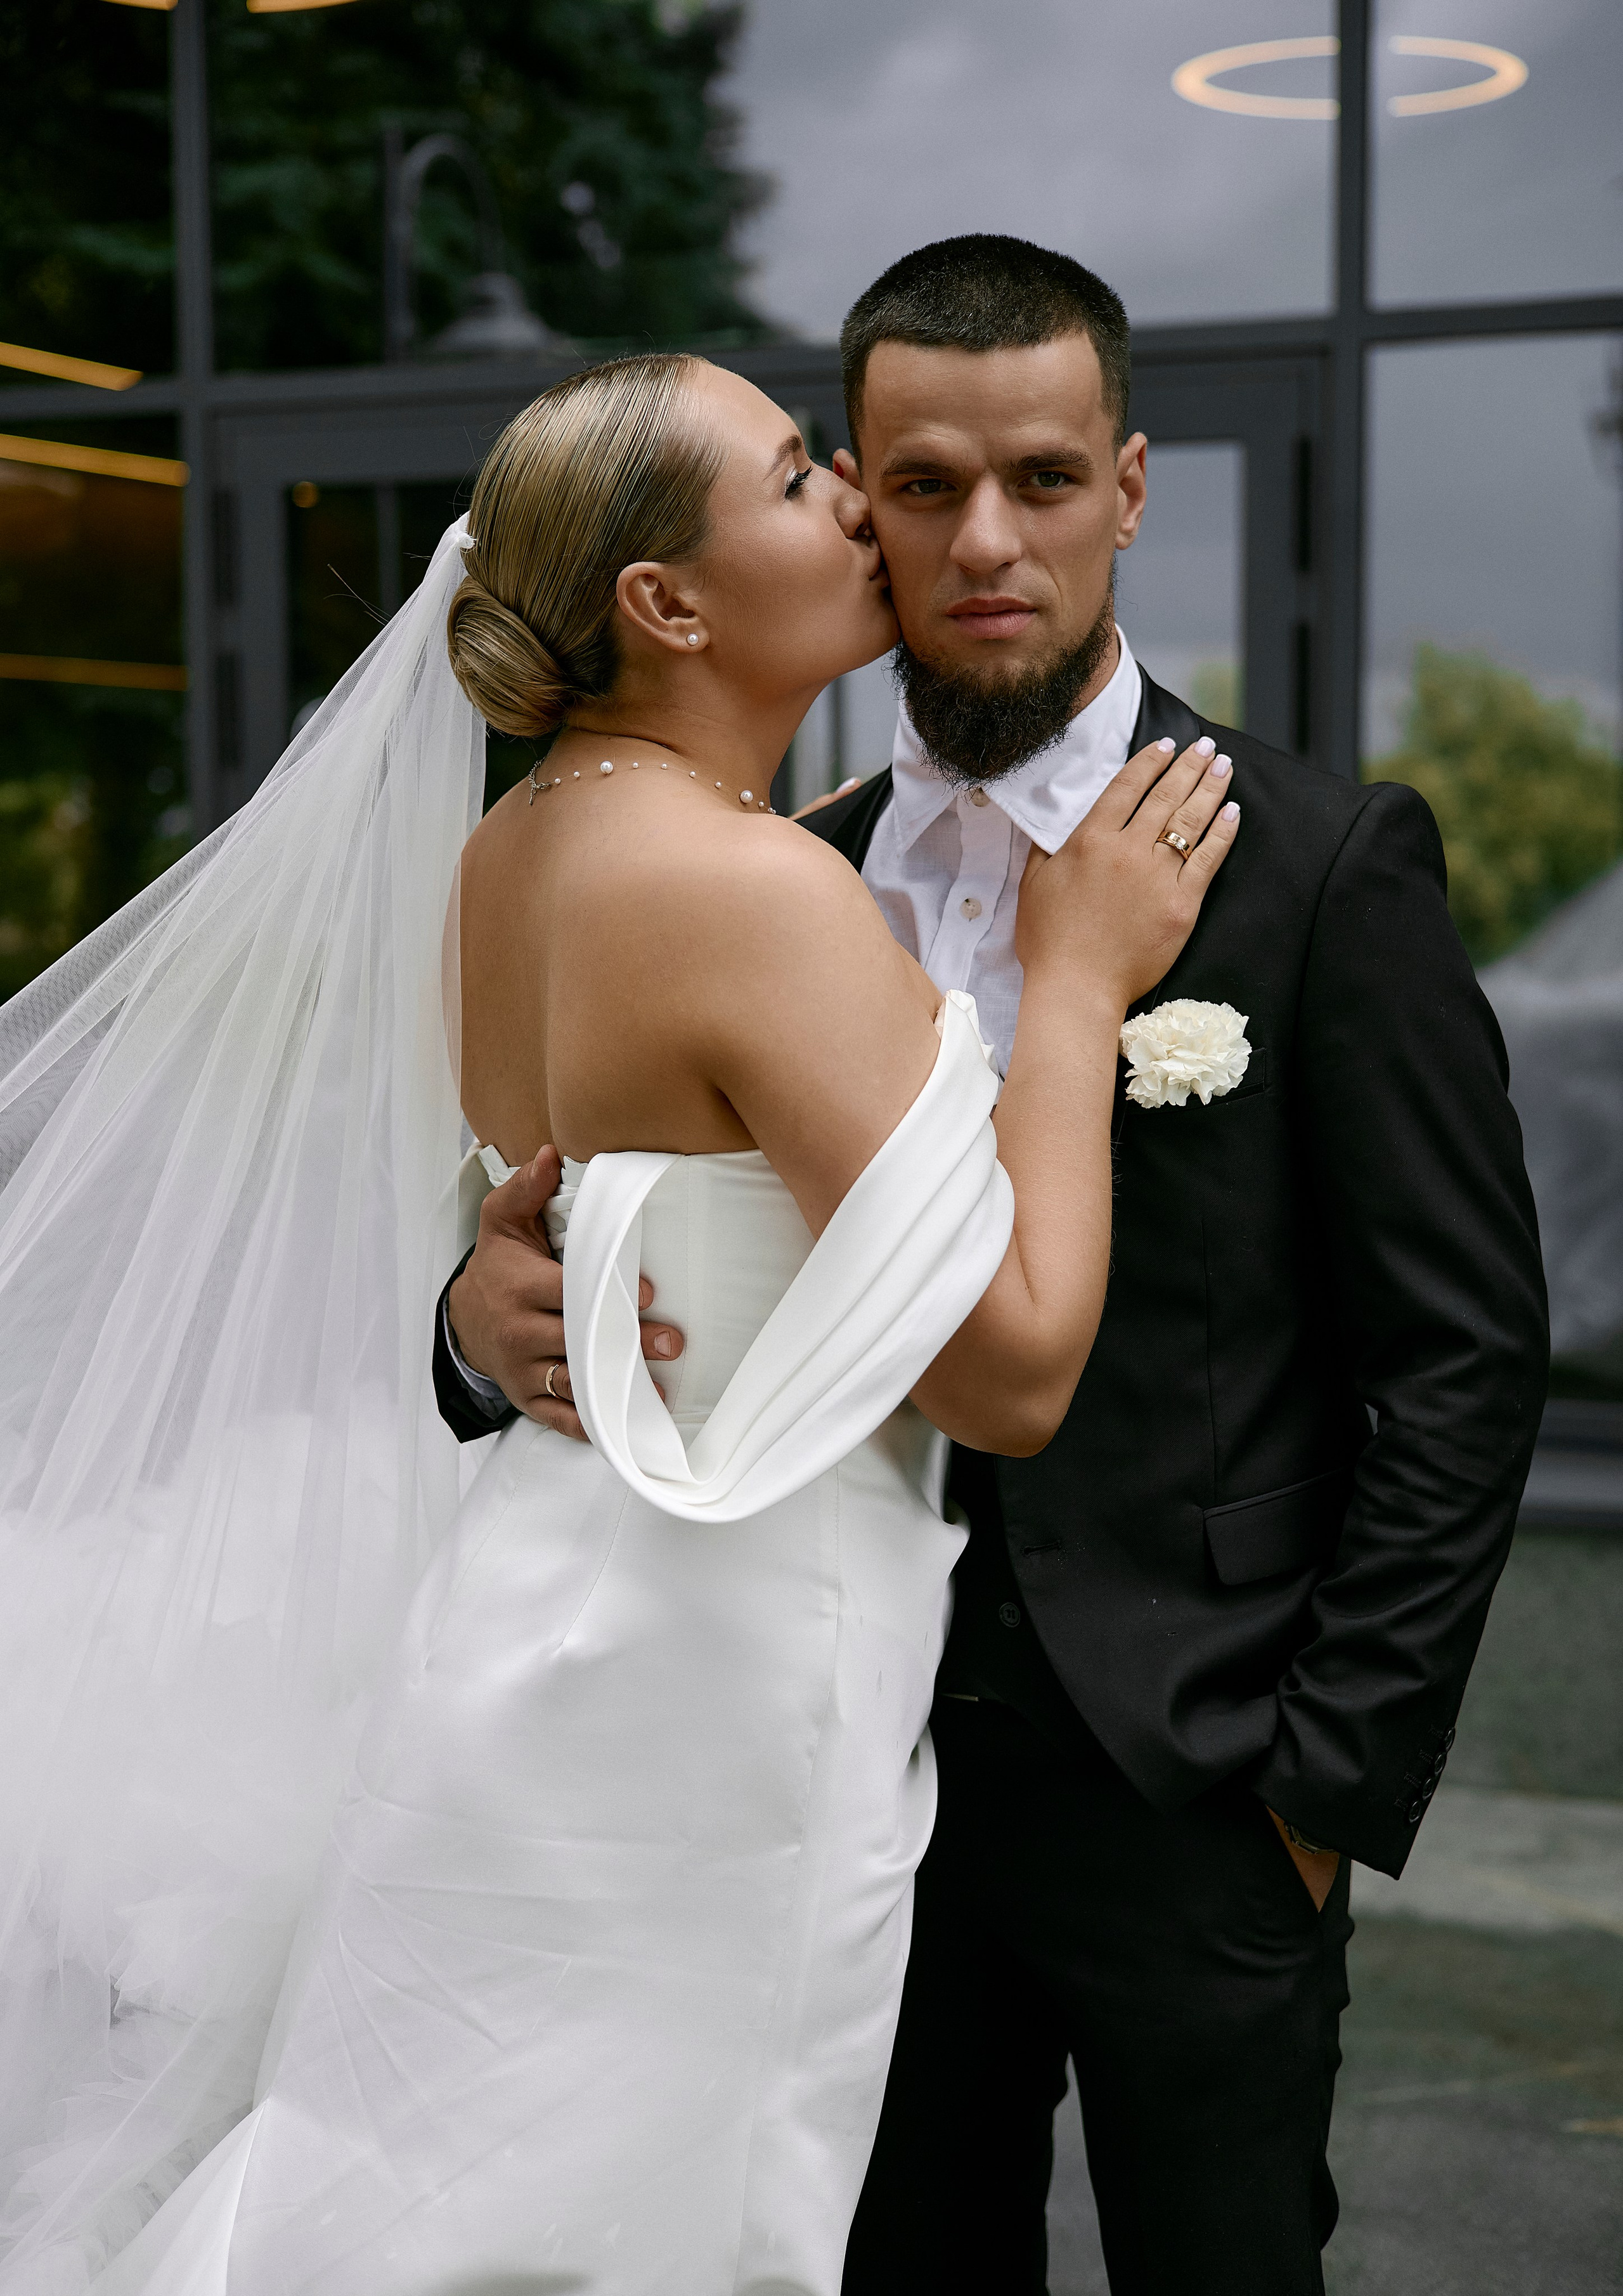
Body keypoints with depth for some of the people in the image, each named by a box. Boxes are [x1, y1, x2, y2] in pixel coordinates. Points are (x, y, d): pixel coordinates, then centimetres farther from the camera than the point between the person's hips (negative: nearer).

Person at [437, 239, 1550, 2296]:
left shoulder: (1324, 866, -8)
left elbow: (1464, 1355, -8)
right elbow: (702, 1298, 7)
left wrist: (1331, 1783, -10)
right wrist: (497, 1311, -15)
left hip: (1192, 1794, -3)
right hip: (870, 1776, 4)